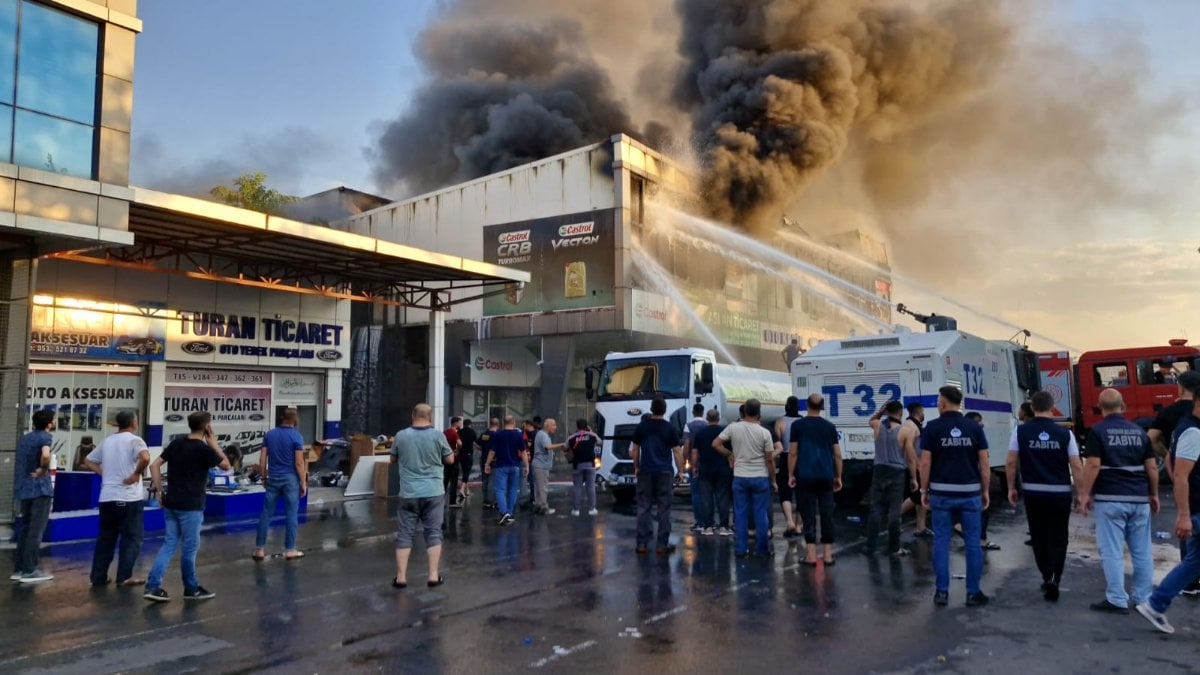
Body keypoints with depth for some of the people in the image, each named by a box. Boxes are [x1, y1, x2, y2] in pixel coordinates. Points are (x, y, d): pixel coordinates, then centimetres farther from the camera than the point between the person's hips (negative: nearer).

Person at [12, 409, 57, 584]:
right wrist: (43, 470, -16)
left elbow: (23, 462, 24)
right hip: (40, 488, -8)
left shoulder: (24, 438, 17)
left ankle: (19, 569, 16)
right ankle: (30, 570, -2)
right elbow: (45, 456, -30)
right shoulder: (45, 436, -10)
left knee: (25, 529, 14)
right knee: (36, 530, -3)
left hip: (23, 488, 8)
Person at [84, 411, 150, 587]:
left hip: (107, 497, 6)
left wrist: (104, 473, 14)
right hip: (129, 497, -6)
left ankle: (98, 576, 16)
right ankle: (124, 576, 3)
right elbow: (145, 458, -29)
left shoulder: (107, 441, 13)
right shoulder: (134, 440, -9)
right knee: (131, 537, 3)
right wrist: (136, 474, -15)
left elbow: (88, 460, 22)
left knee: (105, 537, 14)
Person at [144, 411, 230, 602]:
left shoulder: (176, 443, 7)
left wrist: (159, 488, 10)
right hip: (190, 506, -7)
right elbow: (226, 465, -1)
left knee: (169, 544, 12)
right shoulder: (203, 449, -14)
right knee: (190, 547, 5)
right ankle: (191, 589, 16)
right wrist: (213, 443, 3)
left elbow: (154, 465, 7)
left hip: (171, 503, 7)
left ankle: (153, 586, 5)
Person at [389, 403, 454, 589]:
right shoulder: (438, 435, -5)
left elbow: (393, 460, 13)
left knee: (405, 534, 7)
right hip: (434, 492, 0)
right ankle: (433, 575, 7)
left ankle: (401, 577, 8)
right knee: (433, 533, 7)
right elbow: (450, 460, 5)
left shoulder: (401, 436, -2)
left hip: (409, 493, 1)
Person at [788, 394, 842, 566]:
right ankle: (828, 554, 9)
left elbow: (793, 452, -3)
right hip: (826, 476, 2)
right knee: (827, 514, 7)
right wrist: (838, 477, 15)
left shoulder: (798, 425, 0)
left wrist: (791, 475, 3)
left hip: (805, 476, -2)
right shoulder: (830, 426, 7)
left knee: (808, 515, 1)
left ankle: (811, 555, 1)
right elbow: (837, 454, 7)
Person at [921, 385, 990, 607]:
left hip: (941, 493, -1)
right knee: (972, 543, 8)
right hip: (969, 492, 1)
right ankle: (973, 592, 12)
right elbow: (984, 463, 0)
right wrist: (985, 491, 9)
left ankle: (942, 592, 9)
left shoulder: (932, 428, -4)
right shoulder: (974, 428, 0)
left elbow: (925, 463, -6)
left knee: (941, 541, 6)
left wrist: (924, 490, 4)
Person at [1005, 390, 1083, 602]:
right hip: (1060, 493, 0)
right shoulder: (1065, 433, -4)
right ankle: (1054, 579, -7)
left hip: (1033, 493, 0)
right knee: (1058, 538, 8)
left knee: (1039, 537, 15)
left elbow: (1011, 463, -3)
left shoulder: (1020, 431, -4)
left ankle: (1047, 578, 19)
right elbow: (1077, 467, -5)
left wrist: (1011, 488, 8)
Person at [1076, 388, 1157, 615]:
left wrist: (1085, 494, -8)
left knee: (1112, 552, -1)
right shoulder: (1139, 432, 9)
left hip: (1111, 499, -5)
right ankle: (1144, 598, 19)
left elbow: (1093, 465, -13)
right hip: (1139, 499, 5)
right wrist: (1154, 494, 19)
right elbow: (1151, 467, 9)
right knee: (1142, 551, 12)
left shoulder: (1097, 431, -6)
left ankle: (1117, 601, 1)